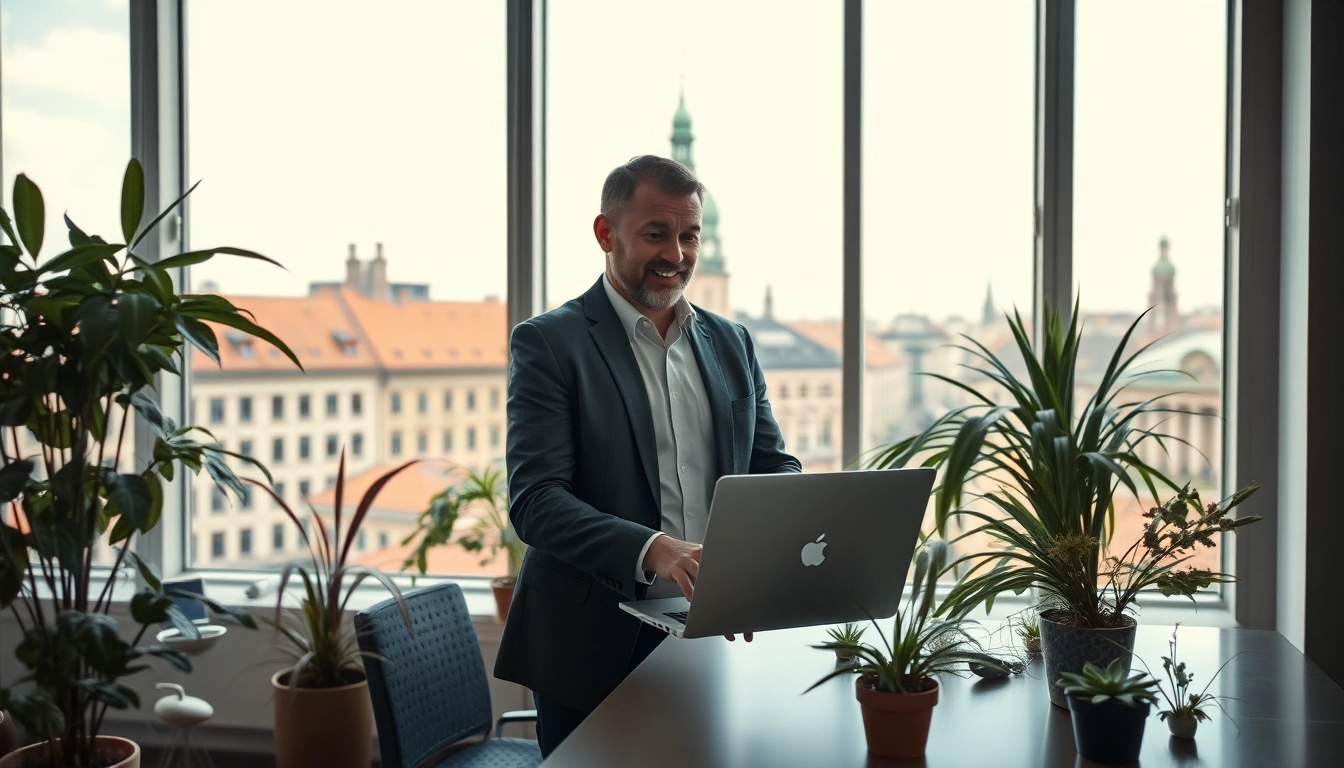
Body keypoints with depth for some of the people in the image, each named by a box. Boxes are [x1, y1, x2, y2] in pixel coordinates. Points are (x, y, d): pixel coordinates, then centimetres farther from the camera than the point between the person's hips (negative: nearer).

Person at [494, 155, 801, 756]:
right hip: (594, 644, -4)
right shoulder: (548, 343, -7)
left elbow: (773, 466, 12)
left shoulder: (730, 342, 10)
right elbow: (534, 500, -16)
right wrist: (653, 550, -32)